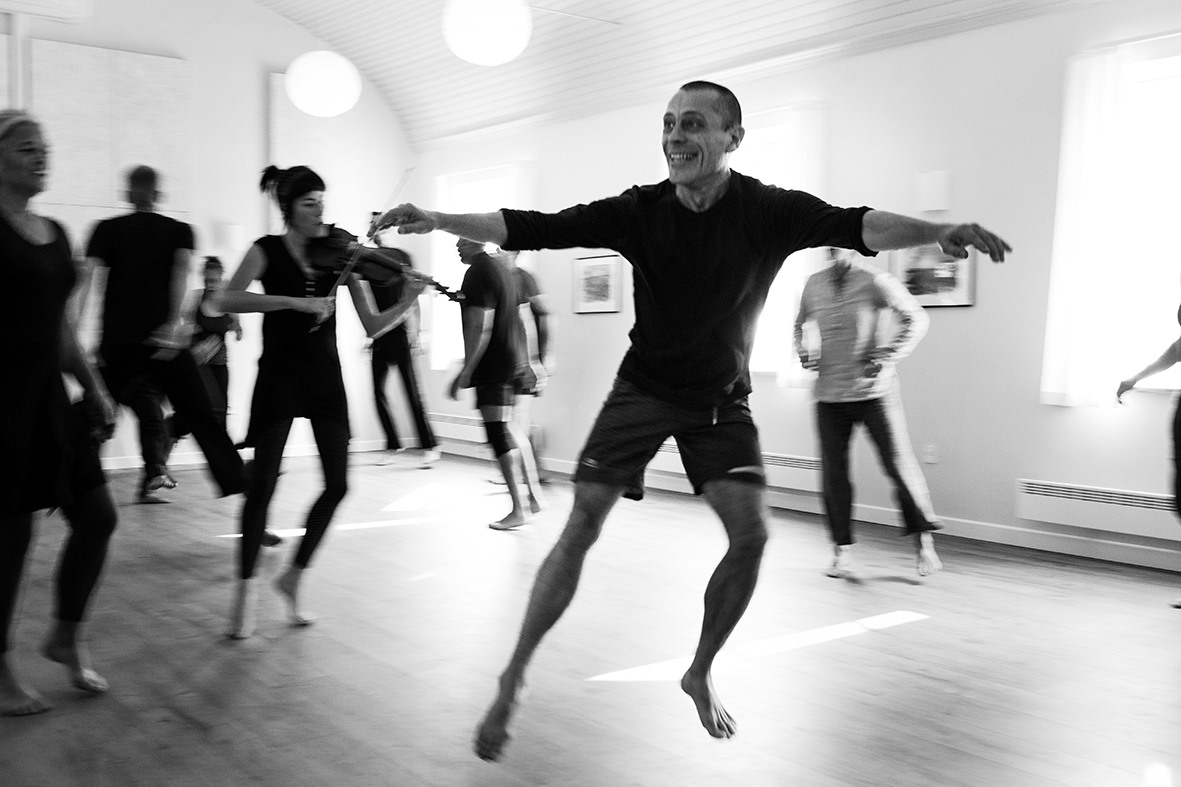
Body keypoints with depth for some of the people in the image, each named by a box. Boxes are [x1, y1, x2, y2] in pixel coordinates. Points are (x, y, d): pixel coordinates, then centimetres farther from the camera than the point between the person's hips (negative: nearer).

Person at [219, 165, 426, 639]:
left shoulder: (337, 255, 3)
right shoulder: (268, 250, -3)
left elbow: (372, 326, -1)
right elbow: (228, 301, -21)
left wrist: (407, 302, -18)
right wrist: (296, 302, -30)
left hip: (325, 377, 3)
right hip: (279, 375, -3)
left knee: (338, 485, -1)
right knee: (262, 484, -5)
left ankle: (294, 576, 18)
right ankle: (246, 586, 14)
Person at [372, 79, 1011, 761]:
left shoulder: (769, 211, -13)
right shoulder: (640, 210, -11)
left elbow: (856, 225, -27)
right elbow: (531, 229, -13)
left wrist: (937, 231, -46)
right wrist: (439, 220, -24)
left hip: (722, 399, 1)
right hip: (644, 388, 0)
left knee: (752, 532, -9)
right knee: (580, 529, -7)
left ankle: (702, 673, 15)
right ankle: (515, 677, 8)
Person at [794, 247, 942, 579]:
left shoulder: (875, 282, -5)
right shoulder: (813, 285, 9)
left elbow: (916, 319, -7)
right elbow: (800, 324, 25)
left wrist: (887, 357, -14)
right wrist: (802, 350, 6)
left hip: (874, 392, -4)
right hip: (829, 396, 4)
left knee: (900, 466, -2)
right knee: (833, 473, 4)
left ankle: (924, 540, 15)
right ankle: (842, 549, 16)